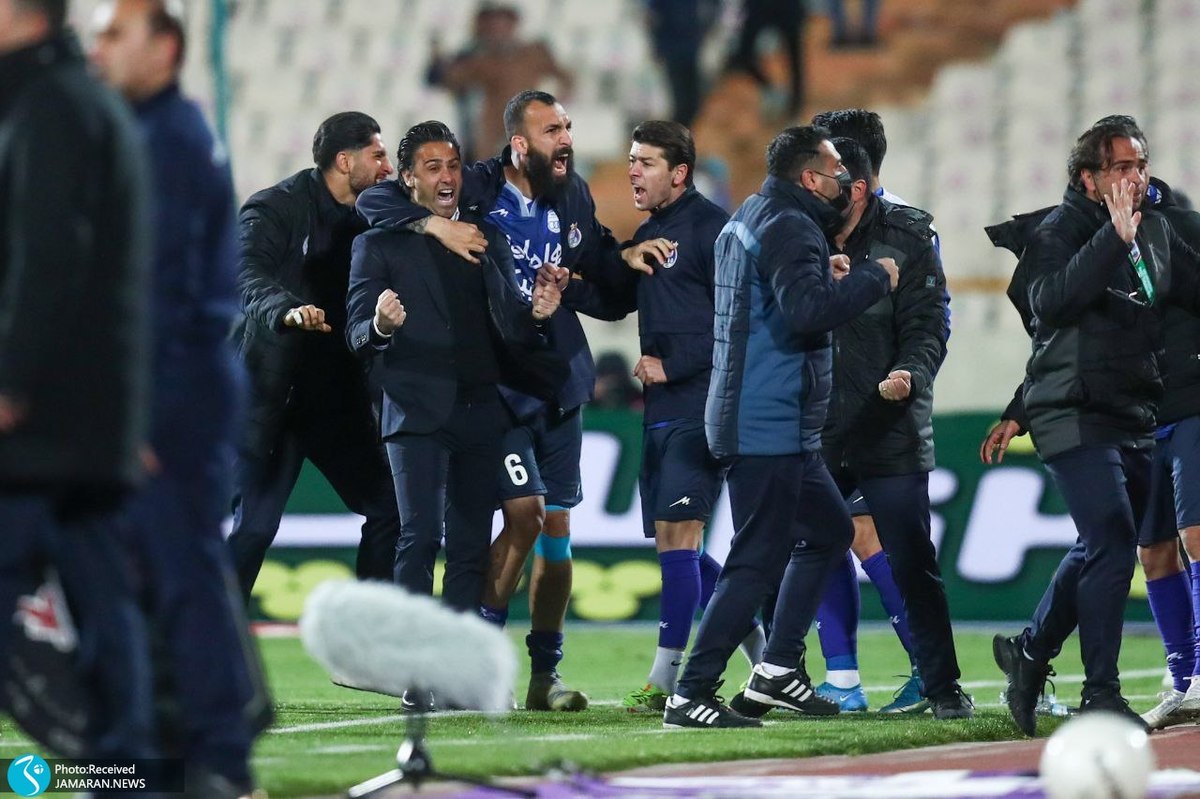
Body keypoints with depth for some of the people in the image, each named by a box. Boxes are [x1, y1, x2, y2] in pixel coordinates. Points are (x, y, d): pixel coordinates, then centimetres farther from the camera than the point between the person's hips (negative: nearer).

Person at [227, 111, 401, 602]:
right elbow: (248, 275, -28)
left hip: (337, 392, 7)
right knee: (255, 524, -10)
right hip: (274, 392, -7)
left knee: (388, 508, 4)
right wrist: (287, 311, -48)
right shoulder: (275, 209, -11)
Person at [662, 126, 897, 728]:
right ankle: (690, 696, -9)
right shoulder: (790, 229, -14)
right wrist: (873, 278, -16)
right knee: (758, 561, -9)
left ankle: (778, 669, 18)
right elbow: (806, 311, -28)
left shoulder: (748, 220, 17)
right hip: (771, 425, -11)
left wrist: (825, 275, 15)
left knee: (829, 528, 21)